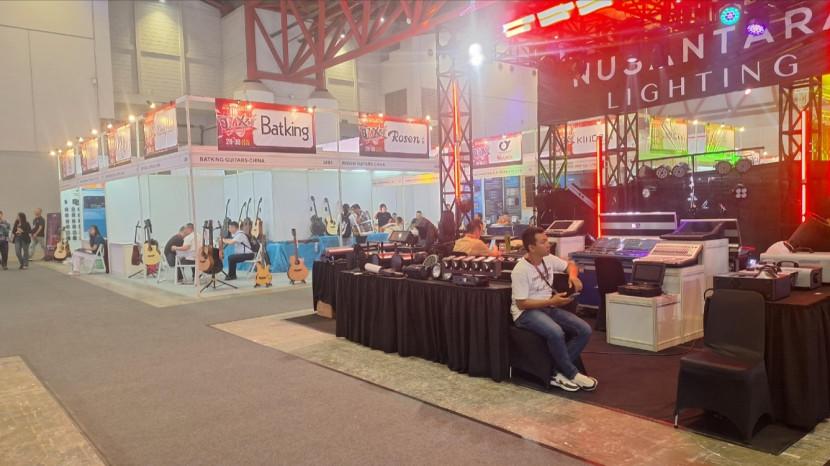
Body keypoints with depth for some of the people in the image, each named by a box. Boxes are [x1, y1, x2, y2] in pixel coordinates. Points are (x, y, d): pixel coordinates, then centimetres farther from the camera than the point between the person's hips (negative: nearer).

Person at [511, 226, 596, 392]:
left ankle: (559, 372, -9)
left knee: (585, 330, -12)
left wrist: (573, 276, -4)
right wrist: (552, 301, -21)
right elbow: (522, 303, -18)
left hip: (548, 308, 8)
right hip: (526, 312, -8)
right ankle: (571, 374, -12)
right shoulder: (520, 270, -18)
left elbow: (570, 265, 21)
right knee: (556, 333, -37)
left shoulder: (549, 259, 3)